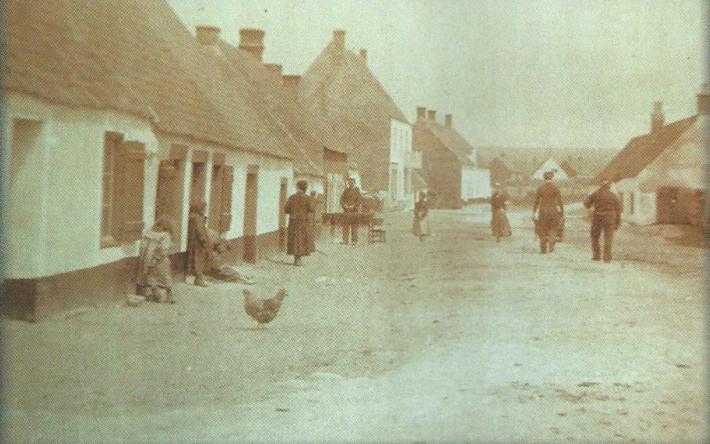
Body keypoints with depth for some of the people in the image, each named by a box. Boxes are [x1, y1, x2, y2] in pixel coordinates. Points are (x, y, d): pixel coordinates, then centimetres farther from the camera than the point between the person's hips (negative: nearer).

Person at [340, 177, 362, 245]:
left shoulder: (356, 191, 4)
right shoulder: (346, 190, 12)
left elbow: (358, 201, -2)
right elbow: (341, 199, 9)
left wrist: (353, 206, -14)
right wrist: (344, 205, -8)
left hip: (354, 211, -2)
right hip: (346, 211, 2)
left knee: (354, 226, -3)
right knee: (345, 225, 1)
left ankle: (354, 241, 0)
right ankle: (345, 240, 5)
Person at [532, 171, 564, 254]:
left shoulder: (540, 188, -2)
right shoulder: (555, 188, -5)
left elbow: (536, 201, -1)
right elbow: (560, 201, -5)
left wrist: (534, 213, 3)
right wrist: (562, 212, 4)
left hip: (543, 210, 1)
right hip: (553, 210, -1)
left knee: (543, 230, 11)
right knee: (553, 228, 16)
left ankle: (544, 249, 9)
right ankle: (550, 246, 3)